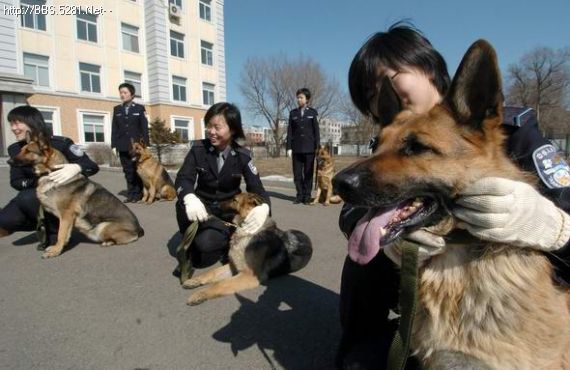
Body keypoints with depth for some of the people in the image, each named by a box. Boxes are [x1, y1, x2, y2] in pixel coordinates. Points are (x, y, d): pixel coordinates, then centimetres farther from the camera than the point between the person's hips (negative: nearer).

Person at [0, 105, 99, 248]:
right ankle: (47, 222, 6)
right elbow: (15, 181, 0)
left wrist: (76, 167, -42)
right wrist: (37, 182, -21)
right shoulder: (15, 150, 0)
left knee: (26, 198, -33)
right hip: (36, 196, 5)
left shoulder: (60, 144, -16)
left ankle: (56, 233, -11)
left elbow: (93, 166, -19)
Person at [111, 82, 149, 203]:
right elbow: (114, 129, 10)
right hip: (123, 146, 3)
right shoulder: (116, 109, 13)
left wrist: (145, 144, -7)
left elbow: (145, 128, 0)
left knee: (137, 170, 1)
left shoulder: (140, 108, 4)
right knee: (128, 171, 4)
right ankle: (130, 194, 10)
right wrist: (114, 145, 3)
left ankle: (138, 194, 8)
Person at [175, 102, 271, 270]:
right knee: (184, 204, -34)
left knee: (201, 258, -26)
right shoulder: (198, 149, -9)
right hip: (204, 207, 2)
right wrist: (189, 197, -44)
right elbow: (182, 179, -18)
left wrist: (264, 207, -40)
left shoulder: (242, 156, -10)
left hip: (229, 211, -2)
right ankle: (193, 242, -5)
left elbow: (256, 188, -15)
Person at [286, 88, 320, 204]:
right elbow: (289, 131, 7)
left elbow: (316, 130, 4)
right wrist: (289, 147, 0)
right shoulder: (293, 113, 10)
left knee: (308, 173, 2)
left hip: (309, 148, -1)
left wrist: (317, 147, -2)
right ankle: (299, 195, 11)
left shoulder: (312, 112, 6)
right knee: (297, 173, 2)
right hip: (296, 148, 2)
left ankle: (307, 196, 10)